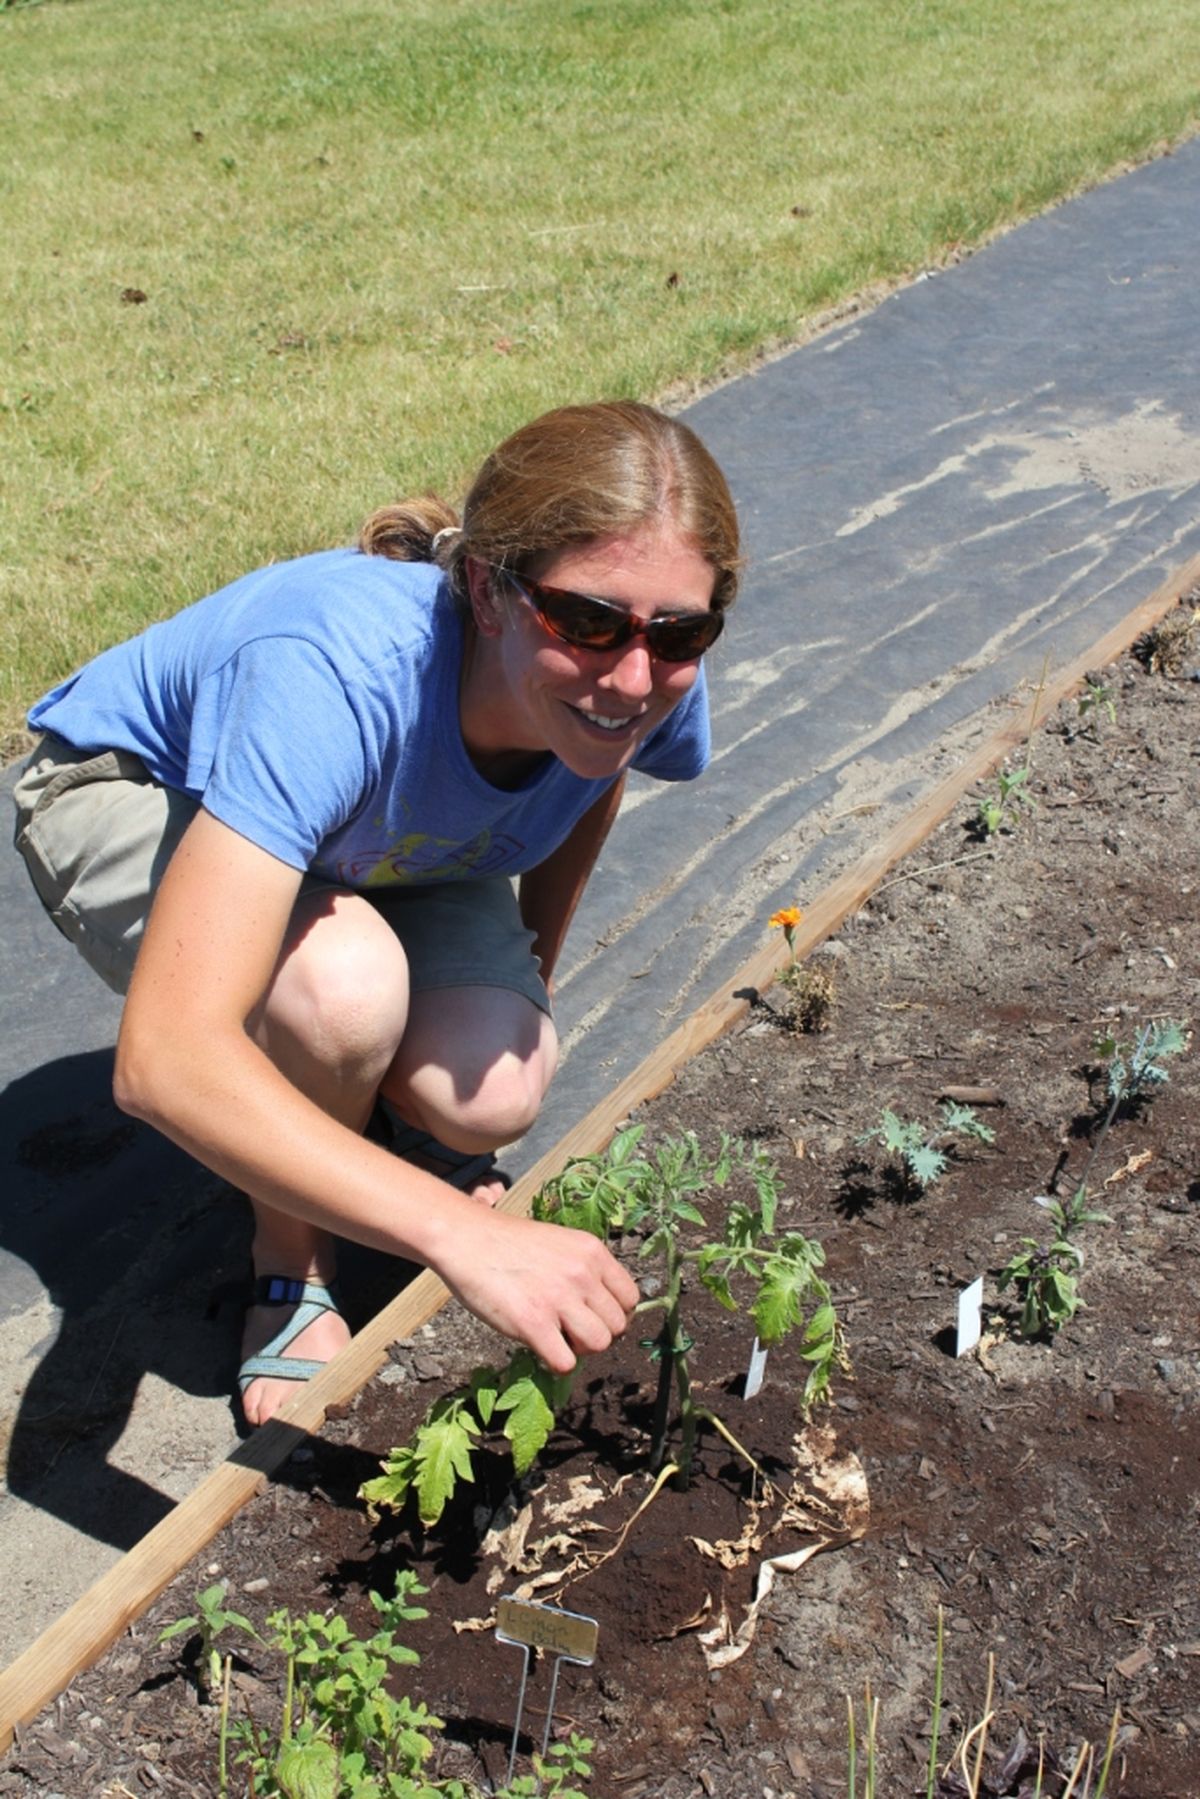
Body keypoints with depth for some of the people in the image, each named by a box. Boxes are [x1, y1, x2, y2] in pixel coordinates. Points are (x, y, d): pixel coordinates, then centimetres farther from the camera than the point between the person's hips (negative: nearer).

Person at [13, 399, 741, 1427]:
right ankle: (291, 1262, -4)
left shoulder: (650, 680, -27)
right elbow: (164, 1060, -52)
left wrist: (530, 980, 3)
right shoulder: (338, 672, -45)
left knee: (494, 1095, -23)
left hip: (377, 835, 4)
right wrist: (461, 1235, -58)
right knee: (343, 984, -36)